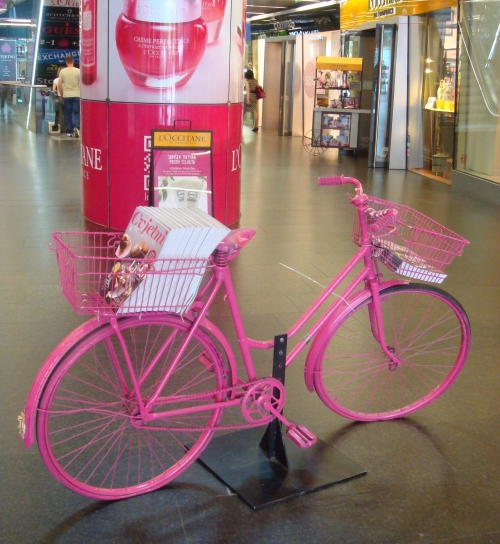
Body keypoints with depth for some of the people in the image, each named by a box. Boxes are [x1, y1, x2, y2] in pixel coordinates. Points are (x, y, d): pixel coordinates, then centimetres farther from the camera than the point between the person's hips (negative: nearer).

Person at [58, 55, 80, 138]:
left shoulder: (62, 71, 0)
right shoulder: (78, 71, -4)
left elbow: (59, 85, 1)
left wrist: (62, 95, 12)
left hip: (66, 96, 1)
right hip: (76, 95, -1)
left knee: (68, 114, 8)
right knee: (76, 113, 3)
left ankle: (70, 132, 11)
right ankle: (76, 128, -19)